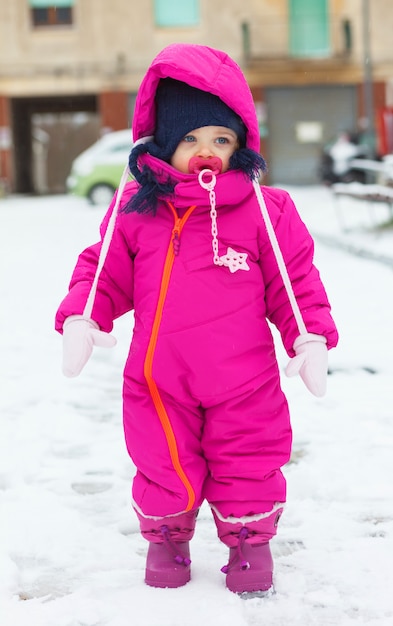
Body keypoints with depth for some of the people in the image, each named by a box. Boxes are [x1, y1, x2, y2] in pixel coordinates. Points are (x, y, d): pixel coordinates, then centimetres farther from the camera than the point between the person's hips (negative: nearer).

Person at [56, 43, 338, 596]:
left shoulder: (263, 210, -6)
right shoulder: (134, 208, -2)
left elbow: (294, 280, 0)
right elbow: (103, 269, 6)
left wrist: (310, 340, -9)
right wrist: (80, 319, -8)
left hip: (244, 384, -1)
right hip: (159, 382, 1)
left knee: (249, 468, 10)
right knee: (164, 468, 12)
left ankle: (249, 540, 35)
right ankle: (167, 537, 39)